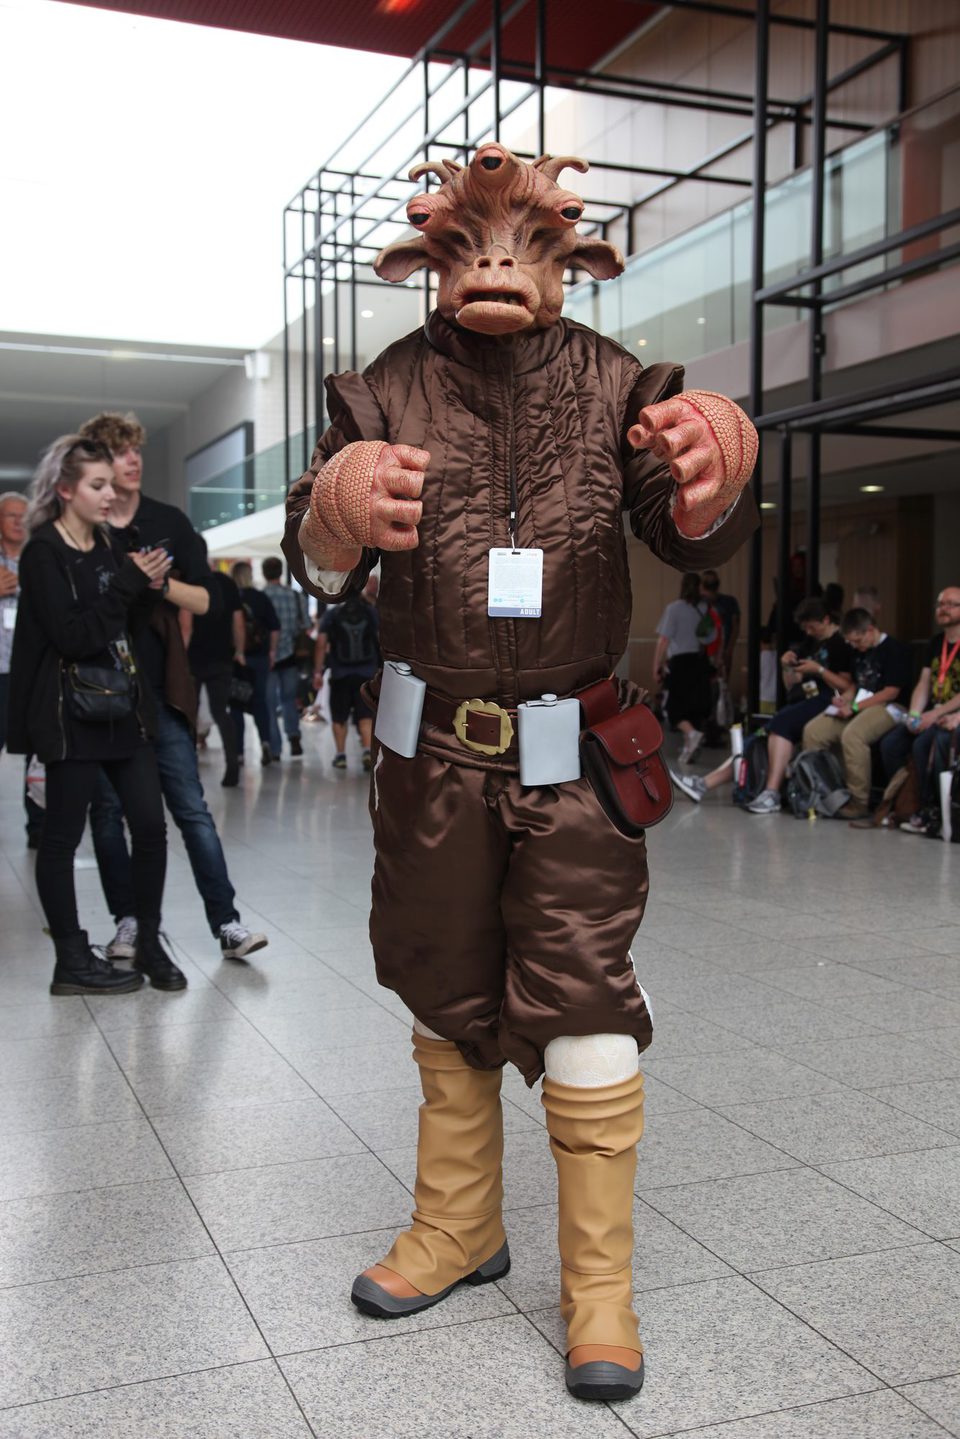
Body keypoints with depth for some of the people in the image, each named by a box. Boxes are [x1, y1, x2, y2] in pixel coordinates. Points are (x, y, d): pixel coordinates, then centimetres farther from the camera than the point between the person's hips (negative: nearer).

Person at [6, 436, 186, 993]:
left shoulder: (108, 546, 12)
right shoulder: (43, 554, -9)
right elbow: (71, 636, -18)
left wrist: (151, 590, -1)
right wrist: (127, 583, -17)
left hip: (124, 706, 7)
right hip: (72, 712, -7)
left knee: (151, 824, 4)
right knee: (63, 835, 3)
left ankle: (150, 945, 17)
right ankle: (72, 961, 12)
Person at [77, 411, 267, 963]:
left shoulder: (169, 521, 4)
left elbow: (203, 599, 2)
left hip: (160, 688, 0)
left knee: (191, 807, -2)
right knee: (108, 808, 6)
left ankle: (227, 923, -1)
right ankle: (129, 920, 18)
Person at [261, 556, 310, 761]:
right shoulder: (296, 596, 0)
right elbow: (306, 627, 4)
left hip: (267, 657, -3)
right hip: (290, 656, 3)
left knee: (269, 703, 6)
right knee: (289, 698, 17)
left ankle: (274, 750, 6)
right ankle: (294, 737, -1)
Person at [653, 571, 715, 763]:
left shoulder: (674, 608, -7)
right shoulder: (705, 608, 3)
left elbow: (663, 640, -11)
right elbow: (712, 638, 6)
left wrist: (656, 667, -8)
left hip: (680, 661, -4)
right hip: (701, 661, 4)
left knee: (675, 706, 2)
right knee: (697, 705, 11)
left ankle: (692, 732, -23)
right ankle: (690, 747, 15)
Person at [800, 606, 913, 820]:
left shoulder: (894, 650, -8)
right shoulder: (860, 652, 19)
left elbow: (892, 692, -15)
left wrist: (854, 707, -17)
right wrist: (844, 698, 6)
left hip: (888, 707, -9)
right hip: (860, 706, 9)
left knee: (852, 735, -37)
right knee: (812, 730, -10)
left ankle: (860, 802, -29)